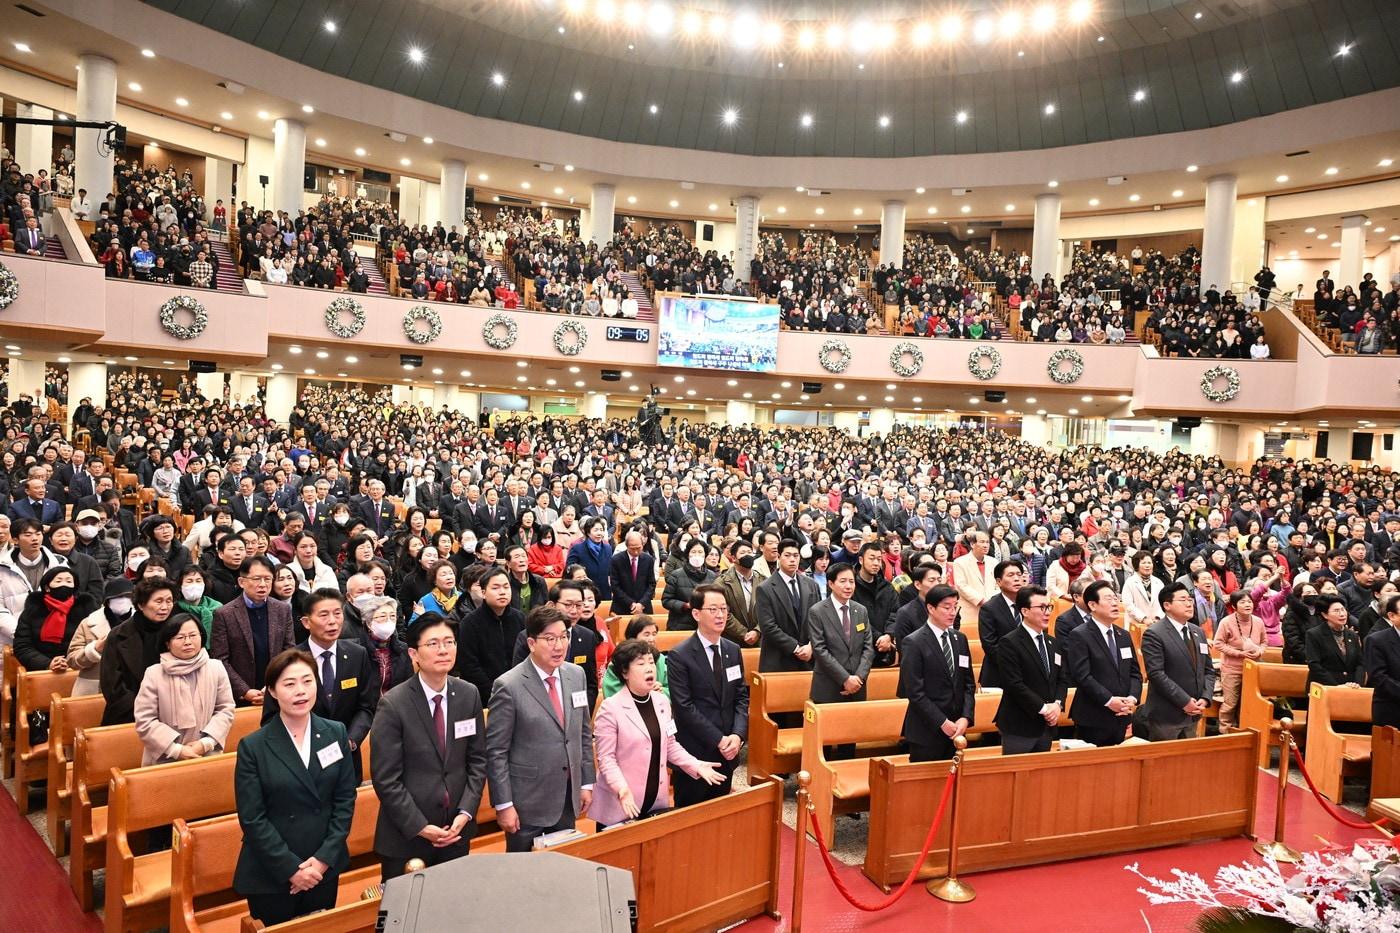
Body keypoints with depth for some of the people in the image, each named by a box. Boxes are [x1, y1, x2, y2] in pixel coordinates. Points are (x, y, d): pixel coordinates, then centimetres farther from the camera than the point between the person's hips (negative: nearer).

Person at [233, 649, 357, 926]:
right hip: (270, 875, -2)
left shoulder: (336, 734, 0)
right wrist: (291, 868, -13)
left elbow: (345, 800, 1)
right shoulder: (253, 747, -9)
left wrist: (324, 858, -8)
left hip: (325, 868, 3)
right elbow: (252, 819, -10)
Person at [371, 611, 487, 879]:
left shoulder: (469, 695, -2)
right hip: (407, 836, -3)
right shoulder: (392, 704, -14)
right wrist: (420, 827, -13)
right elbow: (385, 779, -13)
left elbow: (477, 760, 4)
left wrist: (465, 813, -6)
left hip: (457, 830, 4)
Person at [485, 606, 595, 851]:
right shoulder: (509, 686, -17)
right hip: (528, 804, -5)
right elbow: (496, 752, -13)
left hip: (568, 799, 5)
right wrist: (504, 805, -13)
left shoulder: (576, 675, 1)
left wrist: (587, 783, 8)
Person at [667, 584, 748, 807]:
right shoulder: (680, 655, -12)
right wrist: (718, 740, -15)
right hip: (694, 753, -5)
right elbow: (684, 706, -15)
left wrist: (737, 735, -9)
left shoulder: (733, 650, 7)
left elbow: (742, 696, 6)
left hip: (727, 752, 5)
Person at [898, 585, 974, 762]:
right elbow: (914, 691, -13)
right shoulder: (913, 643, -9)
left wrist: (966, 717, -3)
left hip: (956, 728, 5)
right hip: (926, 731, -5)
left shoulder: (960, 639, 10)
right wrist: (942, 722, -14)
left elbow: (969, 683, 11)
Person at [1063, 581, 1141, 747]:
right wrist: (1109, 700, -20)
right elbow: (1082, 676, -16)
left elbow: (1135, 673, 13)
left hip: (1122, 718, 6)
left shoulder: (1124, 636, 14)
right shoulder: (1079, 636, -9)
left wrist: (1133, 698, -5)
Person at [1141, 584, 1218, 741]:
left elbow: (1208, 670, 14)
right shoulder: (1154, 634, -12)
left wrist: (1205, 698, -2)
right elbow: (1156, 674, -18)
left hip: (1193, 714, 7)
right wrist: (1184, 701, -18)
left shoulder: (1198, 632, 13)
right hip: (1165, 715, -7)